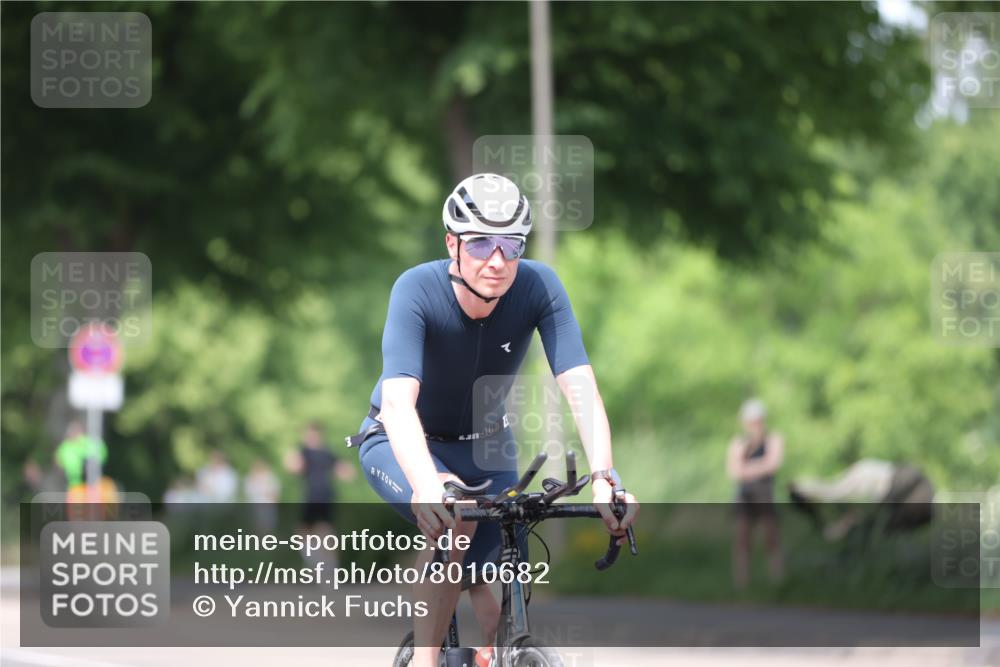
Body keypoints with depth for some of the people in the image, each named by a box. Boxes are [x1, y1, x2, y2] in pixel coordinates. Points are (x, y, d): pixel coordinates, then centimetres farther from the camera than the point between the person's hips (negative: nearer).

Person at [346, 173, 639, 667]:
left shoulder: (538, 286, -24)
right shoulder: (417, 290, -31)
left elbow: (580, 387, -32)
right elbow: (397, 401, -44)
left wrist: (605, 478, -48)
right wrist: (427, 486, -61)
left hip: (484, 446, 3)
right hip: (402, 445, -3)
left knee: (494, 611, -6)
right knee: (454, 512, -34)